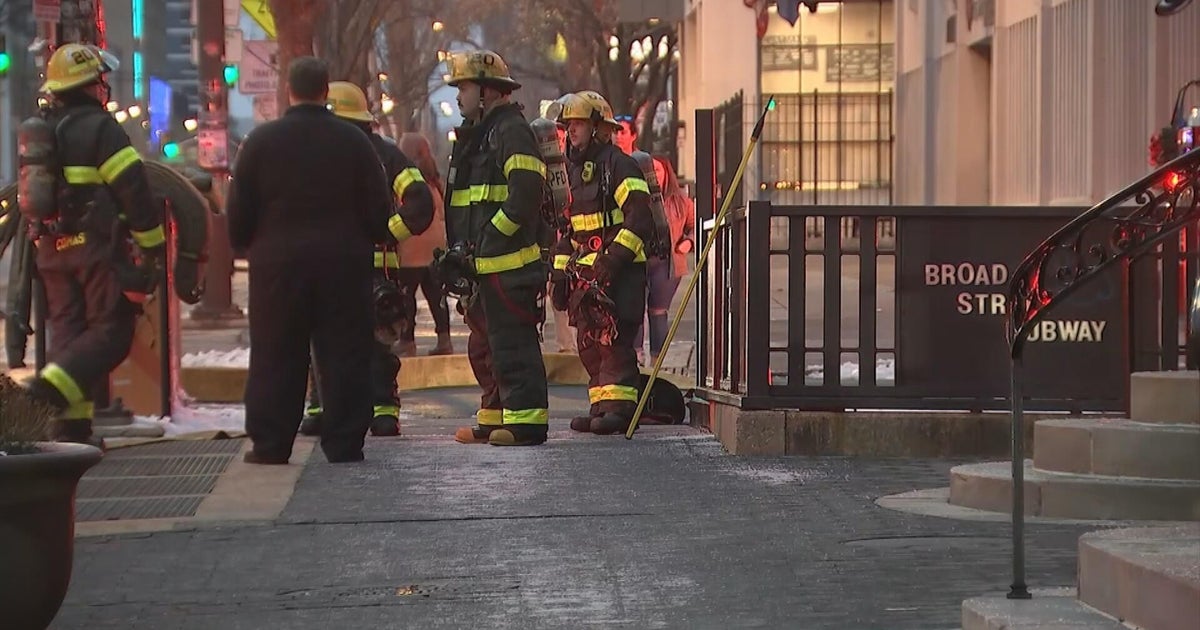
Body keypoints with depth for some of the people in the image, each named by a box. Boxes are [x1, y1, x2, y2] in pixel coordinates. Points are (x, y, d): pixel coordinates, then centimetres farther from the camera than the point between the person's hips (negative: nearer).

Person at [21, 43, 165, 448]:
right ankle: (55, 384, -26)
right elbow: (133, 188, -14)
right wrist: (153, 243, -9)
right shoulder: (100, 127, -10)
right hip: (97, 245, -8)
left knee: (67, 329, 11)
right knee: (110, 330, -5)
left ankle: (70, 426, 6)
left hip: (53, 248, 8)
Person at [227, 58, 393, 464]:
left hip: (278, 263, 0)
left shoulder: (261, 141, -1)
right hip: (344, 263, 0)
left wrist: (246, 247, 18)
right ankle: (344, 443, 2)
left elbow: (239, 211, 2)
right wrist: (370, 242, 20)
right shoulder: (354, 142, 1)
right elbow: (379, 208, 3)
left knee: (276, 356, 5)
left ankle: (270, 443, 4)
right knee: (345, 355, 3)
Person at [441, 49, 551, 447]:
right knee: (485, 346, 15)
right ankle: (494, 421, 22)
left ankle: (527, 422, -9)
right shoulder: (474, 135, 22)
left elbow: (525, 194, -21)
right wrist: (460, 248, 15)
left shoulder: (511, 131, -10)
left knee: (512, 343, -10)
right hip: (484, 265, 11)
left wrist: (487, 239, -20)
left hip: (508, 263, -11)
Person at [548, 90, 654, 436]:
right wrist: (560, 272, 18)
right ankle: (601, 407, 13)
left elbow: (639, 220, -16)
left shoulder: (619, 166, -9)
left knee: (614, 340, -13)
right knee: (590, 344, 9)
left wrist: (614, 259, -21)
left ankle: (619, 407, -14)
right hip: (584, 274, 9)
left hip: (618, 273, -9)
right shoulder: (574, 170, 19)